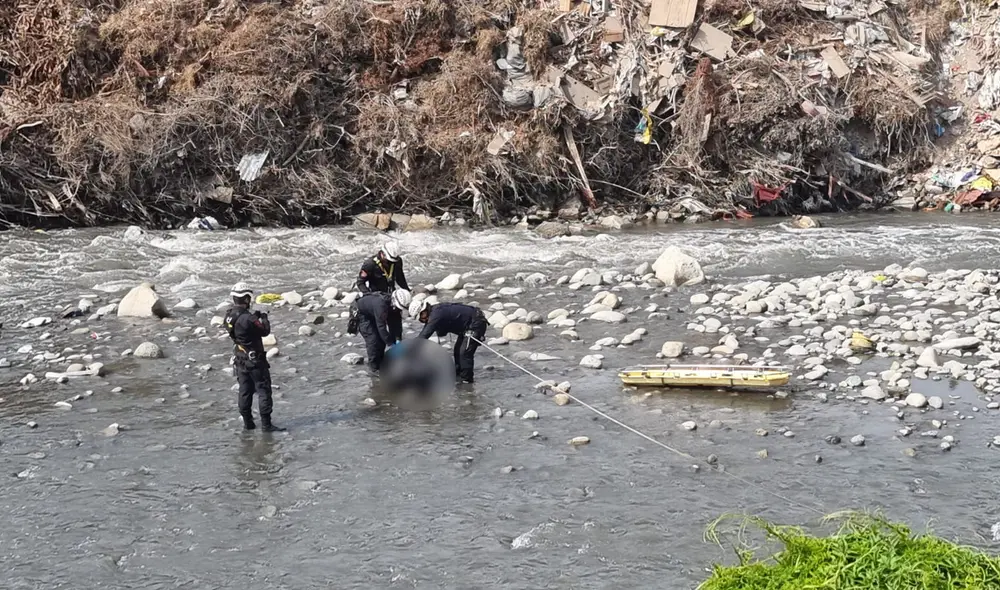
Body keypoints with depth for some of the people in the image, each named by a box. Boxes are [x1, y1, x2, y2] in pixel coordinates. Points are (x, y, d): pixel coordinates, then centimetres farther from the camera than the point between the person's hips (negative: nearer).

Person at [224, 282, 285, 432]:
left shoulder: (229, 315, 0)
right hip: (255, 360, -8)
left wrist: (255, 317, 11)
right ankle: (266, 424, -1)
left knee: (245, 392, 15)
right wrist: (264, 319, 5)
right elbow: (265, 330, -13)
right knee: (263, 390, -1)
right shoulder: (247, 318, -26)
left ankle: (247, 423, 21)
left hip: (240, 361, 8)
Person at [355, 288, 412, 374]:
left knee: (382, 338, 4)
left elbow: (396, 322, -13)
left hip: (371, 315, 8)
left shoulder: (395, 306, -17)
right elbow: (381, 326, -41)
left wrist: (398, 340, -24)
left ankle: (381, 364, 17)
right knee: (373, 339, -16)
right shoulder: (381, 304, -42)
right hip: (361, 313, -8)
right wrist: (391, 345, -39)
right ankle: (374, 368, -7)